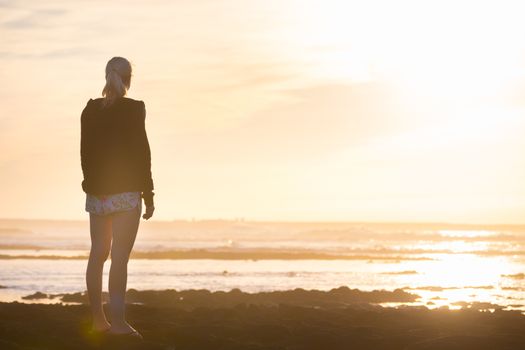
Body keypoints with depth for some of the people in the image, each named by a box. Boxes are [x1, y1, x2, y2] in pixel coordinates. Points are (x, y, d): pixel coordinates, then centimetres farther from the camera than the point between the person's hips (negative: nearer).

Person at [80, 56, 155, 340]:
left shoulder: (90, 110, 6)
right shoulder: (133, 109, -8)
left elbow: (85, 153, 8)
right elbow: (141, 154, -9)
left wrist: (92, 184, 17)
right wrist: (148, 195, -3)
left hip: (97, 191, 5)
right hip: (125, 192, -5)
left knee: (98, 255, 11)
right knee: (120, 256, -9)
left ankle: (98, 319, 15)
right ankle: (118, 321, -15)